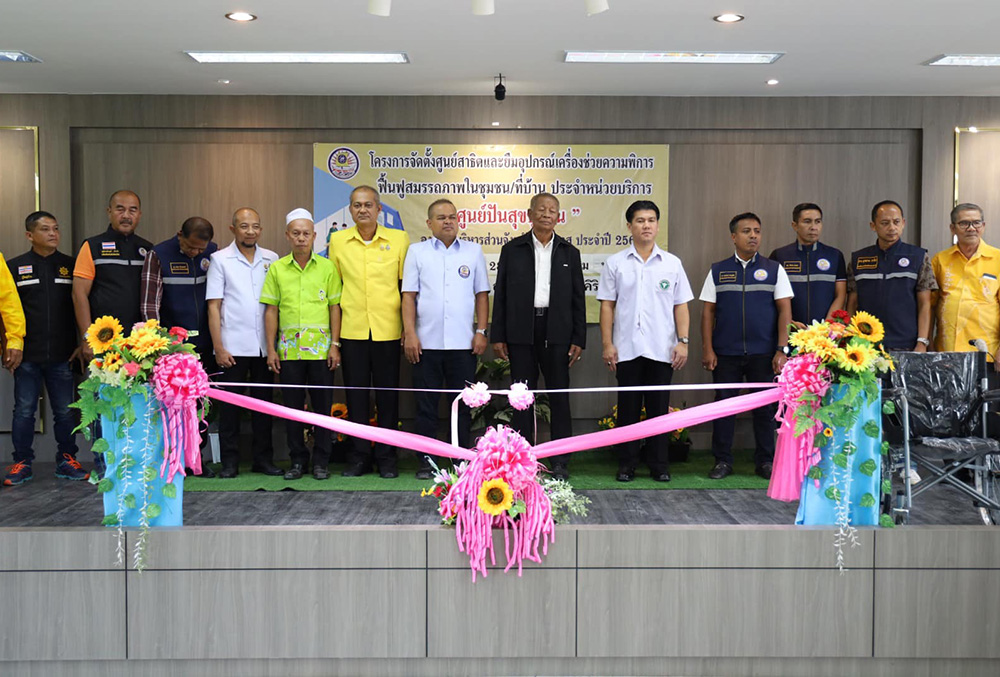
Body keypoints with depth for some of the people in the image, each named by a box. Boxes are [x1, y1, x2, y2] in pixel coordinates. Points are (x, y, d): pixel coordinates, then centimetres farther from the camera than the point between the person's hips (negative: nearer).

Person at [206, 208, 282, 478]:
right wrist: (219, 347, -7)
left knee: (263, 403, 8)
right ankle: (230, 461, 10)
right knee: (230, 404, 2)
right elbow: (214, 306, -1)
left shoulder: (271, 259, 9)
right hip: (233, 347, -2)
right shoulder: (220, 259, 2)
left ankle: (263, 458, 17)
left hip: (264, 346, 3)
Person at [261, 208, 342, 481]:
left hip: (321, 347, -1)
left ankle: (321, 461, 13)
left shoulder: (327, 267, 4)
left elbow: (334, 307, 4)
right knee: (292, 405, 6)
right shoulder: (277, 269, 7)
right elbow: (271, 310, 7)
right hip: (289, 348, 1)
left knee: (323, 405, 2)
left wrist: (334, 345, -3)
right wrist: (271, 349, 2)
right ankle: (298, 460, 18)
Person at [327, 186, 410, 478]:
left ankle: (386, 456, 16)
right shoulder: (337, 240, 6)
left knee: (388, 395, 5)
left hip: (388, 330, -1)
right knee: (356, 394, 7)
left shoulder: (399, 239, 2)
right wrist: (333, 334, 6)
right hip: (351, 331, 1)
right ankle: (359, 455, 18)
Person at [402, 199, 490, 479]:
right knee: (426, 405, 4)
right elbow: (409, 295, 3)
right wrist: (409, 334, -6)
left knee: (463, 404, 6)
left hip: (463, 343, 1)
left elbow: (482, 295, 9)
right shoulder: (417, 251, 6)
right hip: (426, 342, -1)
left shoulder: (473, 251, 9)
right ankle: (426, 461, 13)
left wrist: (481, 332, 1)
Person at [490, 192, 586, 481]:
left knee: (560, 397, 3)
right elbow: (500, 295, 5)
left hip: (557, 333, 0)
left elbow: (578, 299, 6)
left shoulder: (569, 253, 8)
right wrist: (497, 336, -1)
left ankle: (560, 462, 11)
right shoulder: (512, 250, 6)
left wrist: (578, 339, 0)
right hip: (521, 333, 0)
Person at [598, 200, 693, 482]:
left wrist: (682, 341, -3)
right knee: (628, 408, 6)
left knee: (659, 408, 6)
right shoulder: (615, 263, 5)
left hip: (662, 350, 1)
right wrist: (607, 344, -2)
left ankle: (659, 465, 16)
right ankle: (627, 464, 15)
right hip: (626, 349, 0)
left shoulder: (672, 263, 7)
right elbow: (607, 305, 4)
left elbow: (681, 306, 7)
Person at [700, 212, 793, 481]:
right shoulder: (718, 271, 7)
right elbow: (708, 311, 5)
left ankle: (765, 461, 18)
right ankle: (722, 461, 15)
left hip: (763, 353, 0)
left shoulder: (774, 269, 5)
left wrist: (782, 350, -7)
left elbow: (785, 309, 1)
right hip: (726, 353, 0)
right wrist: (707, 349, -2)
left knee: (765, 407, 6)